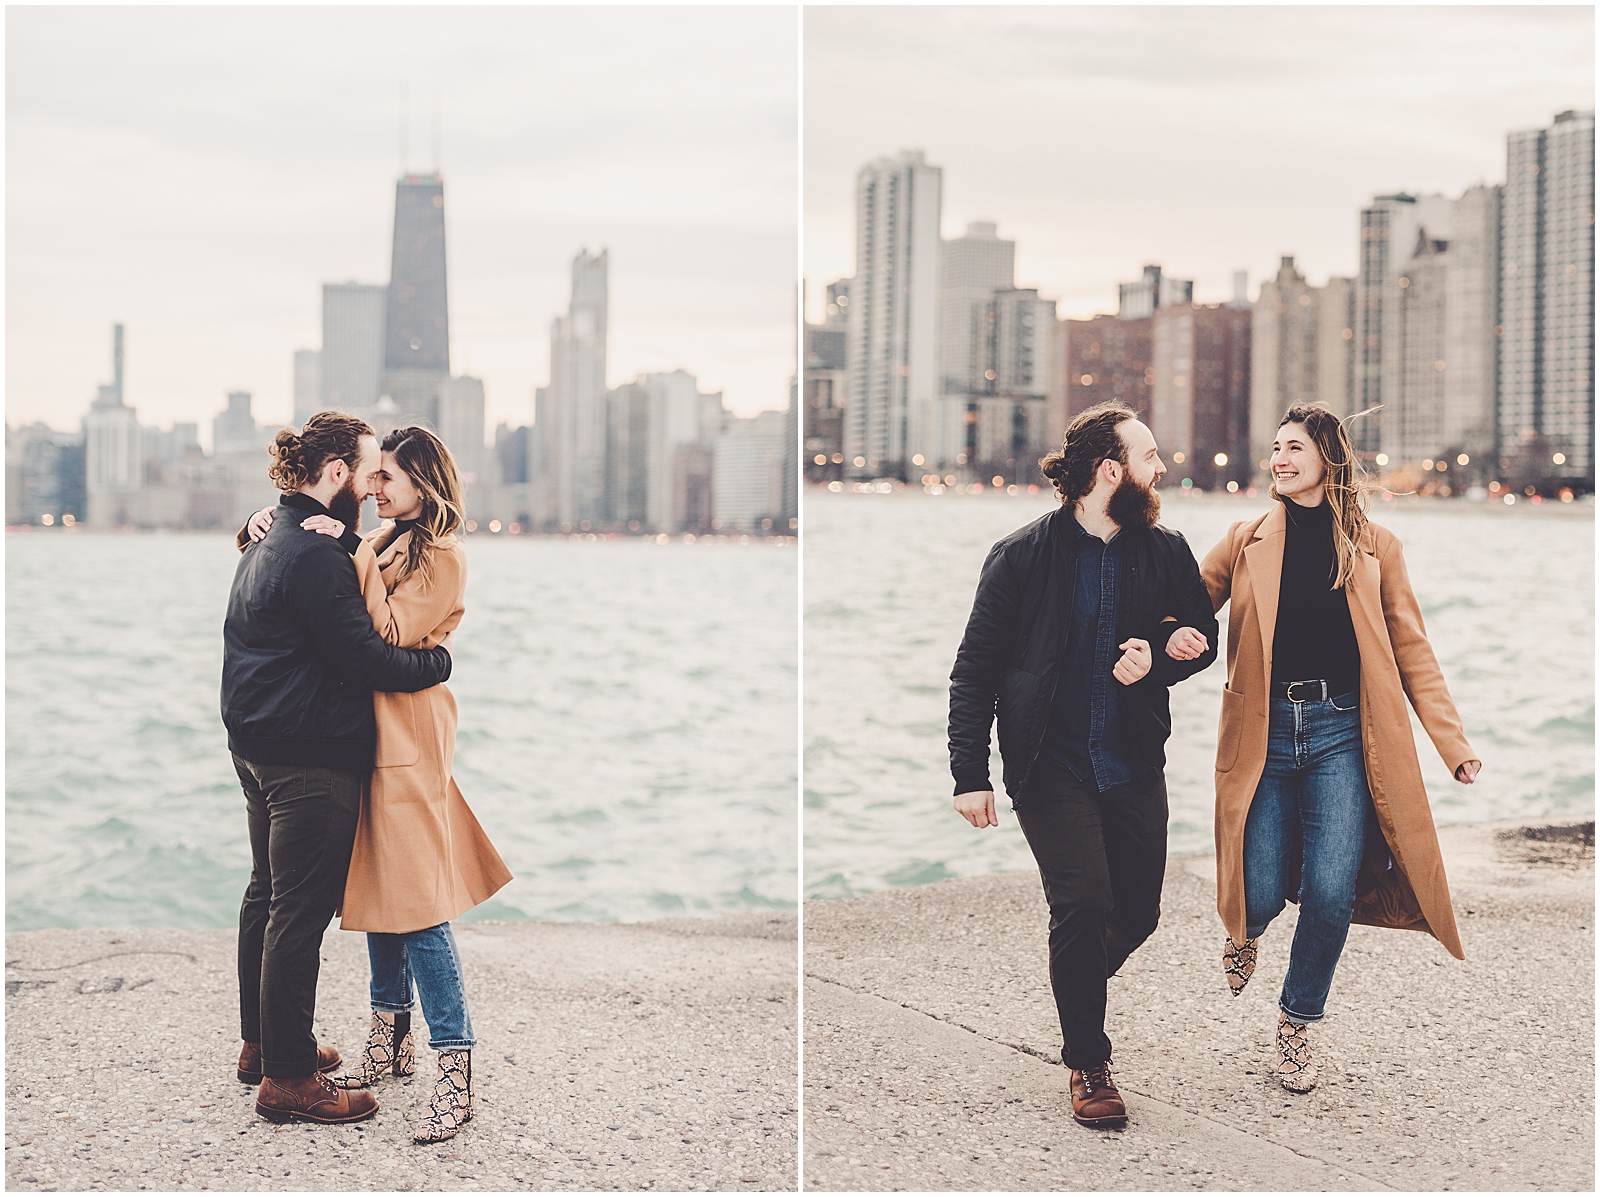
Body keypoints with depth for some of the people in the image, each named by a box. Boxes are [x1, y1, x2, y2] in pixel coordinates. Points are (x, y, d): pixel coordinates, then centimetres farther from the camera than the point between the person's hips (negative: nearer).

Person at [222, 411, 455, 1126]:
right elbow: (363, 657, -21)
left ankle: (262, 1044, 33)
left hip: (258, 746, 11)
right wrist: (440, 659, -7)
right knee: (301, 910, -6)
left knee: (268, 897, 20)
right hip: (312, 759, -11)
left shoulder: (265, 544, 15)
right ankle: (287, 1079, -1)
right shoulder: (314, 554, -19)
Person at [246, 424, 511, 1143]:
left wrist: (356, 555, -16)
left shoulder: (443, 557, -9)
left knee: (417, 904, -11)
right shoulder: (386, 543, 15)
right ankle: (391, 1043, 24)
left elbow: (391, 636, -17)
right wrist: (268, 524, 4)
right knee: (376, 891, 13)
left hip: (408, 742, -8)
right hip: (368, 736, 8)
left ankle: (455, 1073, -10)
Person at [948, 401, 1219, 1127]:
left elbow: (1204, 638, 15)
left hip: (1133, 762, 4)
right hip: (1051, 764, -4)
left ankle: (1077, 984, 41)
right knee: (1084, 901, -16)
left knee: (1138, 915, 6)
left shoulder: (1166, 551, 4)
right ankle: (1087, 1061, 5)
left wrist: (1156, 657, -9)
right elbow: (975, 670, -3)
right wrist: (970, 775, -8)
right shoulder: (1021, 557, -6)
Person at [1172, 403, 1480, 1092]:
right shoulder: (1247, 542, 9)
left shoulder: (1374, 547, 8)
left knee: (1331, 893, -11)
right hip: (1264, 732, 0)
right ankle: (1244, 929, 35)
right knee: (1261, 896, -5)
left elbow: (1411, 650, 10)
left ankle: (1297, 1022, 14)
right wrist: (1173, 635, -16)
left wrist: (1453, 743, 3)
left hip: (1341, 732, 0)